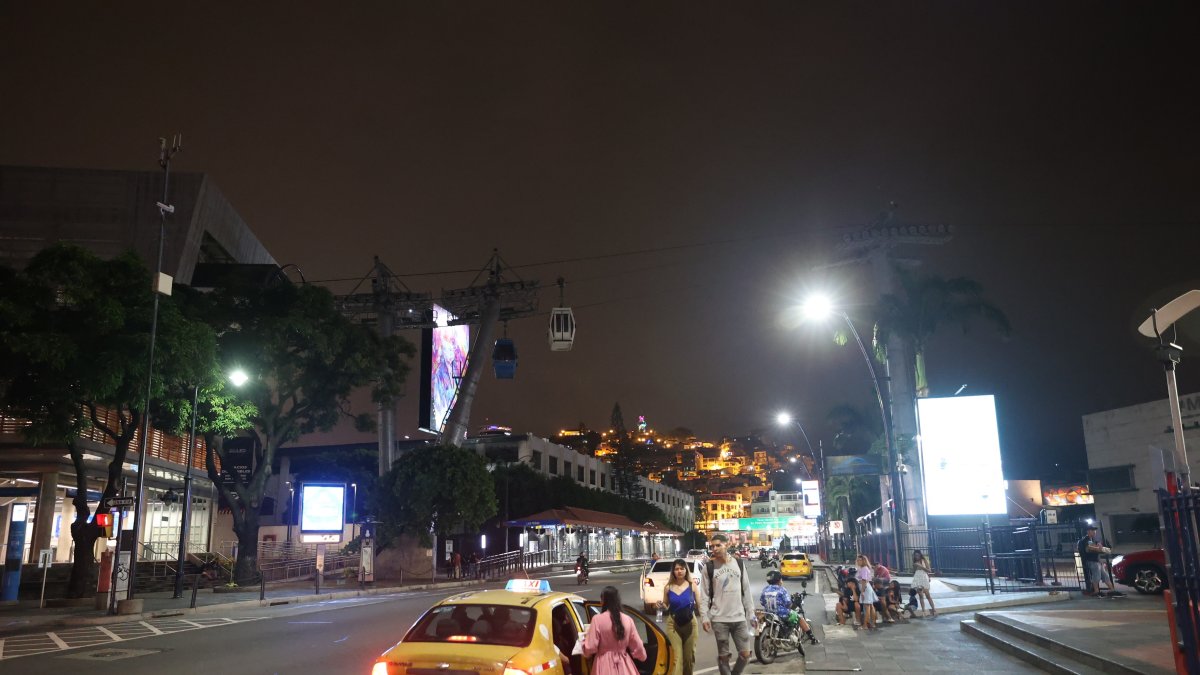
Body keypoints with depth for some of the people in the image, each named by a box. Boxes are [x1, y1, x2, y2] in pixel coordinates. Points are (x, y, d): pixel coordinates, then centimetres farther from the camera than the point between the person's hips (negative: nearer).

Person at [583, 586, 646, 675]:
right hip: (624, 665, 4)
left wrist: (584, 640, 11)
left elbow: (590, 648, -12)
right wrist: (642, 656, 30)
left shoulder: (598, 619, -12)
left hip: (605, 665, -4)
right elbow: (637, 646, 8)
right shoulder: (628, 620, 0)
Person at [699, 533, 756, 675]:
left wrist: (751, 614, 7)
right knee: (723, 656, 3)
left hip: (739, 617, 2)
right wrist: (704, 617, -10)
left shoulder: (739, 563, 5)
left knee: (745, 655, 4)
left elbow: (746, 591, 9)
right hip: (719, 619, -2)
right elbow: (704, 595, -2)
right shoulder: (709, 567, -2)